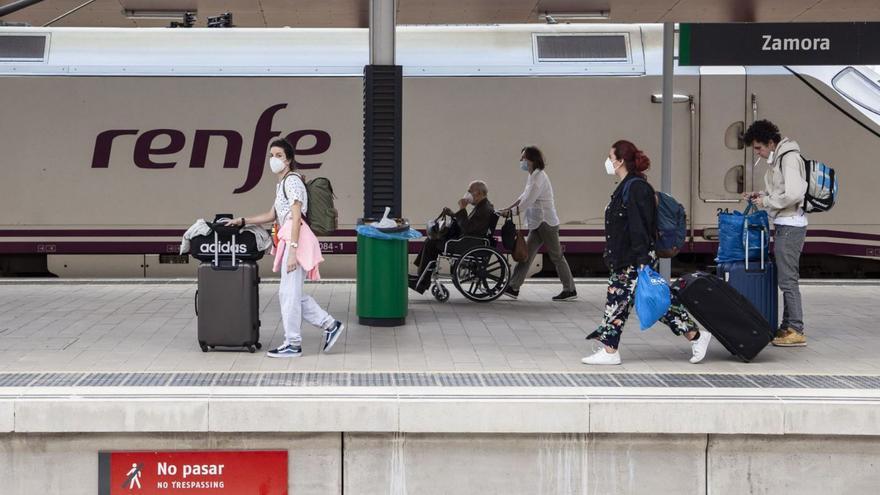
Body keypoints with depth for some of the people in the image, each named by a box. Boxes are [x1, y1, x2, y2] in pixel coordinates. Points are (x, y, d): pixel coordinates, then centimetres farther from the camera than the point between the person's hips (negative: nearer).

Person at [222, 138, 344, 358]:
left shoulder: (292, 181, -10)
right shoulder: (282, 183, 20)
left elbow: (296, 218, -17)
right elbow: (272, 215, 27)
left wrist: (293, 251, -22)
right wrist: (242, 221, 21)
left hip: (297, 240, -10)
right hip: (290, 241, 10)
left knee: (289, 292, -4)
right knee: (294, 293, 12)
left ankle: (293, 344, 3)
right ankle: (330, 325, 18)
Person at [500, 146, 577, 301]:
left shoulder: (539, 177, -17)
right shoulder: (533, 176, 13)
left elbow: (527, 201, -22)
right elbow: (524, 197, 21)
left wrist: (511, 211, -15)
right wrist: (508, 209, 13)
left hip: (546, 223, -10)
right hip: (538, 224, 10)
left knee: (556, 256, -2)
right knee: (526, 254, 7)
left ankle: (570, 290, 6)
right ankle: (513, 288, 7)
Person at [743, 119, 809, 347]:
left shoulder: (789, 158, -15)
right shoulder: (777, 158, 16)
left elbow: (794, 193, -25)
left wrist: (767, 202, -14)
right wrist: (761, 196, 9)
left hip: (791, 225, -11)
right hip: (784, 224, 11)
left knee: (788, 279, -9)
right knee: (787, 278, 14)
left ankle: (796, 331, -7)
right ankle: (787, 326, 20)